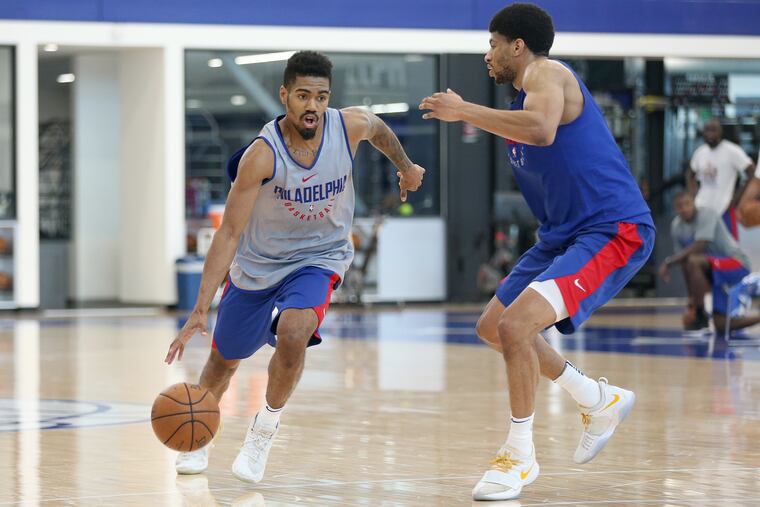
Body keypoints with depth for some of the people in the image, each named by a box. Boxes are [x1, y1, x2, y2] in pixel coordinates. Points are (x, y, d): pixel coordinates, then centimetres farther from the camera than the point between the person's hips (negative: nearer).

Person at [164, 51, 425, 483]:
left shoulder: (352, 126, -19)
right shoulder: (261, 155, -28)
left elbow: (381, 130, 8)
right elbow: (230, 232, -27)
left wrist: (406, 167, 26)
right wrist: (201, 310, -33)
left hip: (320, 257, 0)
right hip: (258, 264, 0)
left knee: (293, 333, -30)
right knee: (225, 360, 15)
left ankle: (266, 428, -6)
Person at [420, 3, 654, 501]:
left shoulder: (547, 74, -14)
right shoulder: (528, 93, 16)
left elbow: (542, 130, -37)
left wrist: (465, 111, -28)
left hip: (614, 230, -11)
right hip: (565, 233, 11)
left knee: (515, 325, -24)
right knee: (493, 326, 18)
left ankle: (520, 456, -8)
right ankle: (601, 401, 31)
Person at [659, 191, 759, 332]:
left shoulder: (707, 214, -18)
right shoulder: (676, 226, 1)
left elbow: (699, 247, -30)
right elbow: (684, 267, 2)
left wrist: (668, 262, -25)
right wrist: (692, 298, -3)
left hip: (737, 263, -8)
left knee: (693, 261, -34)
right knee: (721, 323, 3)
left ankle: (700, 315, -25)